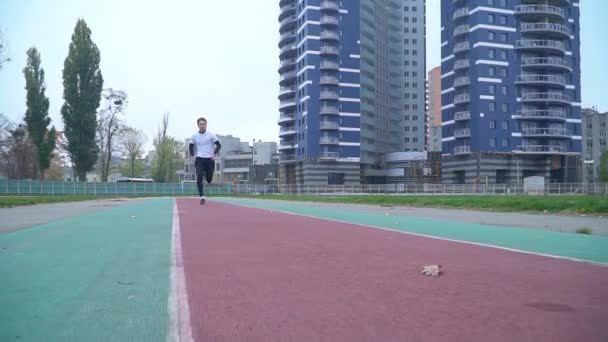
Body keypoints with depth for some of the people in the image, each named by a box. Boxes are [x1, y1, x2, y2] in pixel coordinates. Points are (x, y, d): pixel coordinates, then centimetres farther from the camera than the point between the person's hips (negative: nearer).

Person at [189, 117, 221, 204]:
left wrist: (214, 154, -12)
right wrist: (192, 155, 6)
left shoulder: (211, 135, -4)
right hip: (199, 160, 1)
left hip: (209, 159, -1)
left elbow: (219, 145, 0)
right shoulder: (194, 136, 4)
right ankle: (202, 196, -13)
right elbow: (191, 146, 19)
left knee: (209, 179, 4)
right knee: (199, 177, -16)